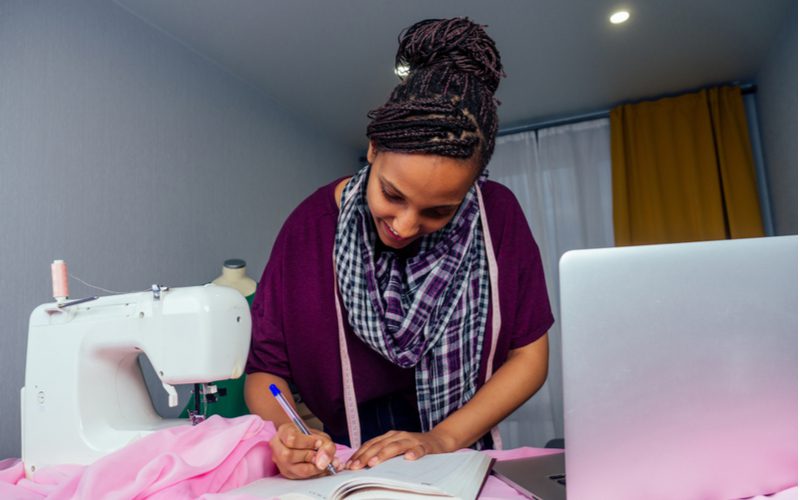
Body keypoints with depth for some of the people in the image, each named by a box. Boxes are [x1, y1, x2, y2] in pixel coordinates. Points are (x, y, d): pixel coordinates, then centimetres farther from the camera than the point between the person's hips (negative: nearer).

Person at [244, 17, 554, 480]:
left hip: (461, 462, 1)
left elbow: (529, 354, -3)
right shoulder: (313, 225, -11)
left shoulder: (498, 215, -9)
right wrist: (282, 432, -25)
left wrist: (443, 439, -13)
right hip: (342, 468, 0)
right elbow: (265, 366, -5)